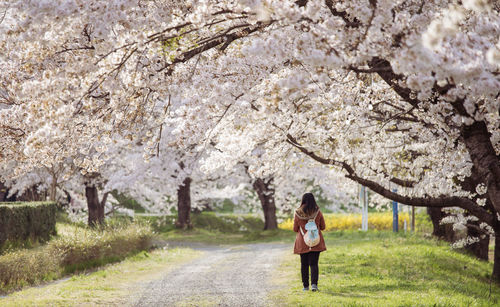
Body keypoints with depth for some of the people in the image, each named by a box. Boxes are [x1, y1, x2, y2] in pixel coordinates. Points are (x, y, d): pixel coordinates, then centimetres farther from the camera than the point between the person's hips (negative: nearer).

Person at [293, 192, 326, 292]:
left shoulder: (298, 213, -8)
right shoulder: (318, 212, -7)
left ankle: (306, 285, 14)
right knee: (313, 263, 2)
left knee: (304, 264, 11)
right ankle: (314, 284, -14)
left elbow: (295, 229, 1)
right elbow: (322, 227, 3)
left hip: (302, 242, 0)